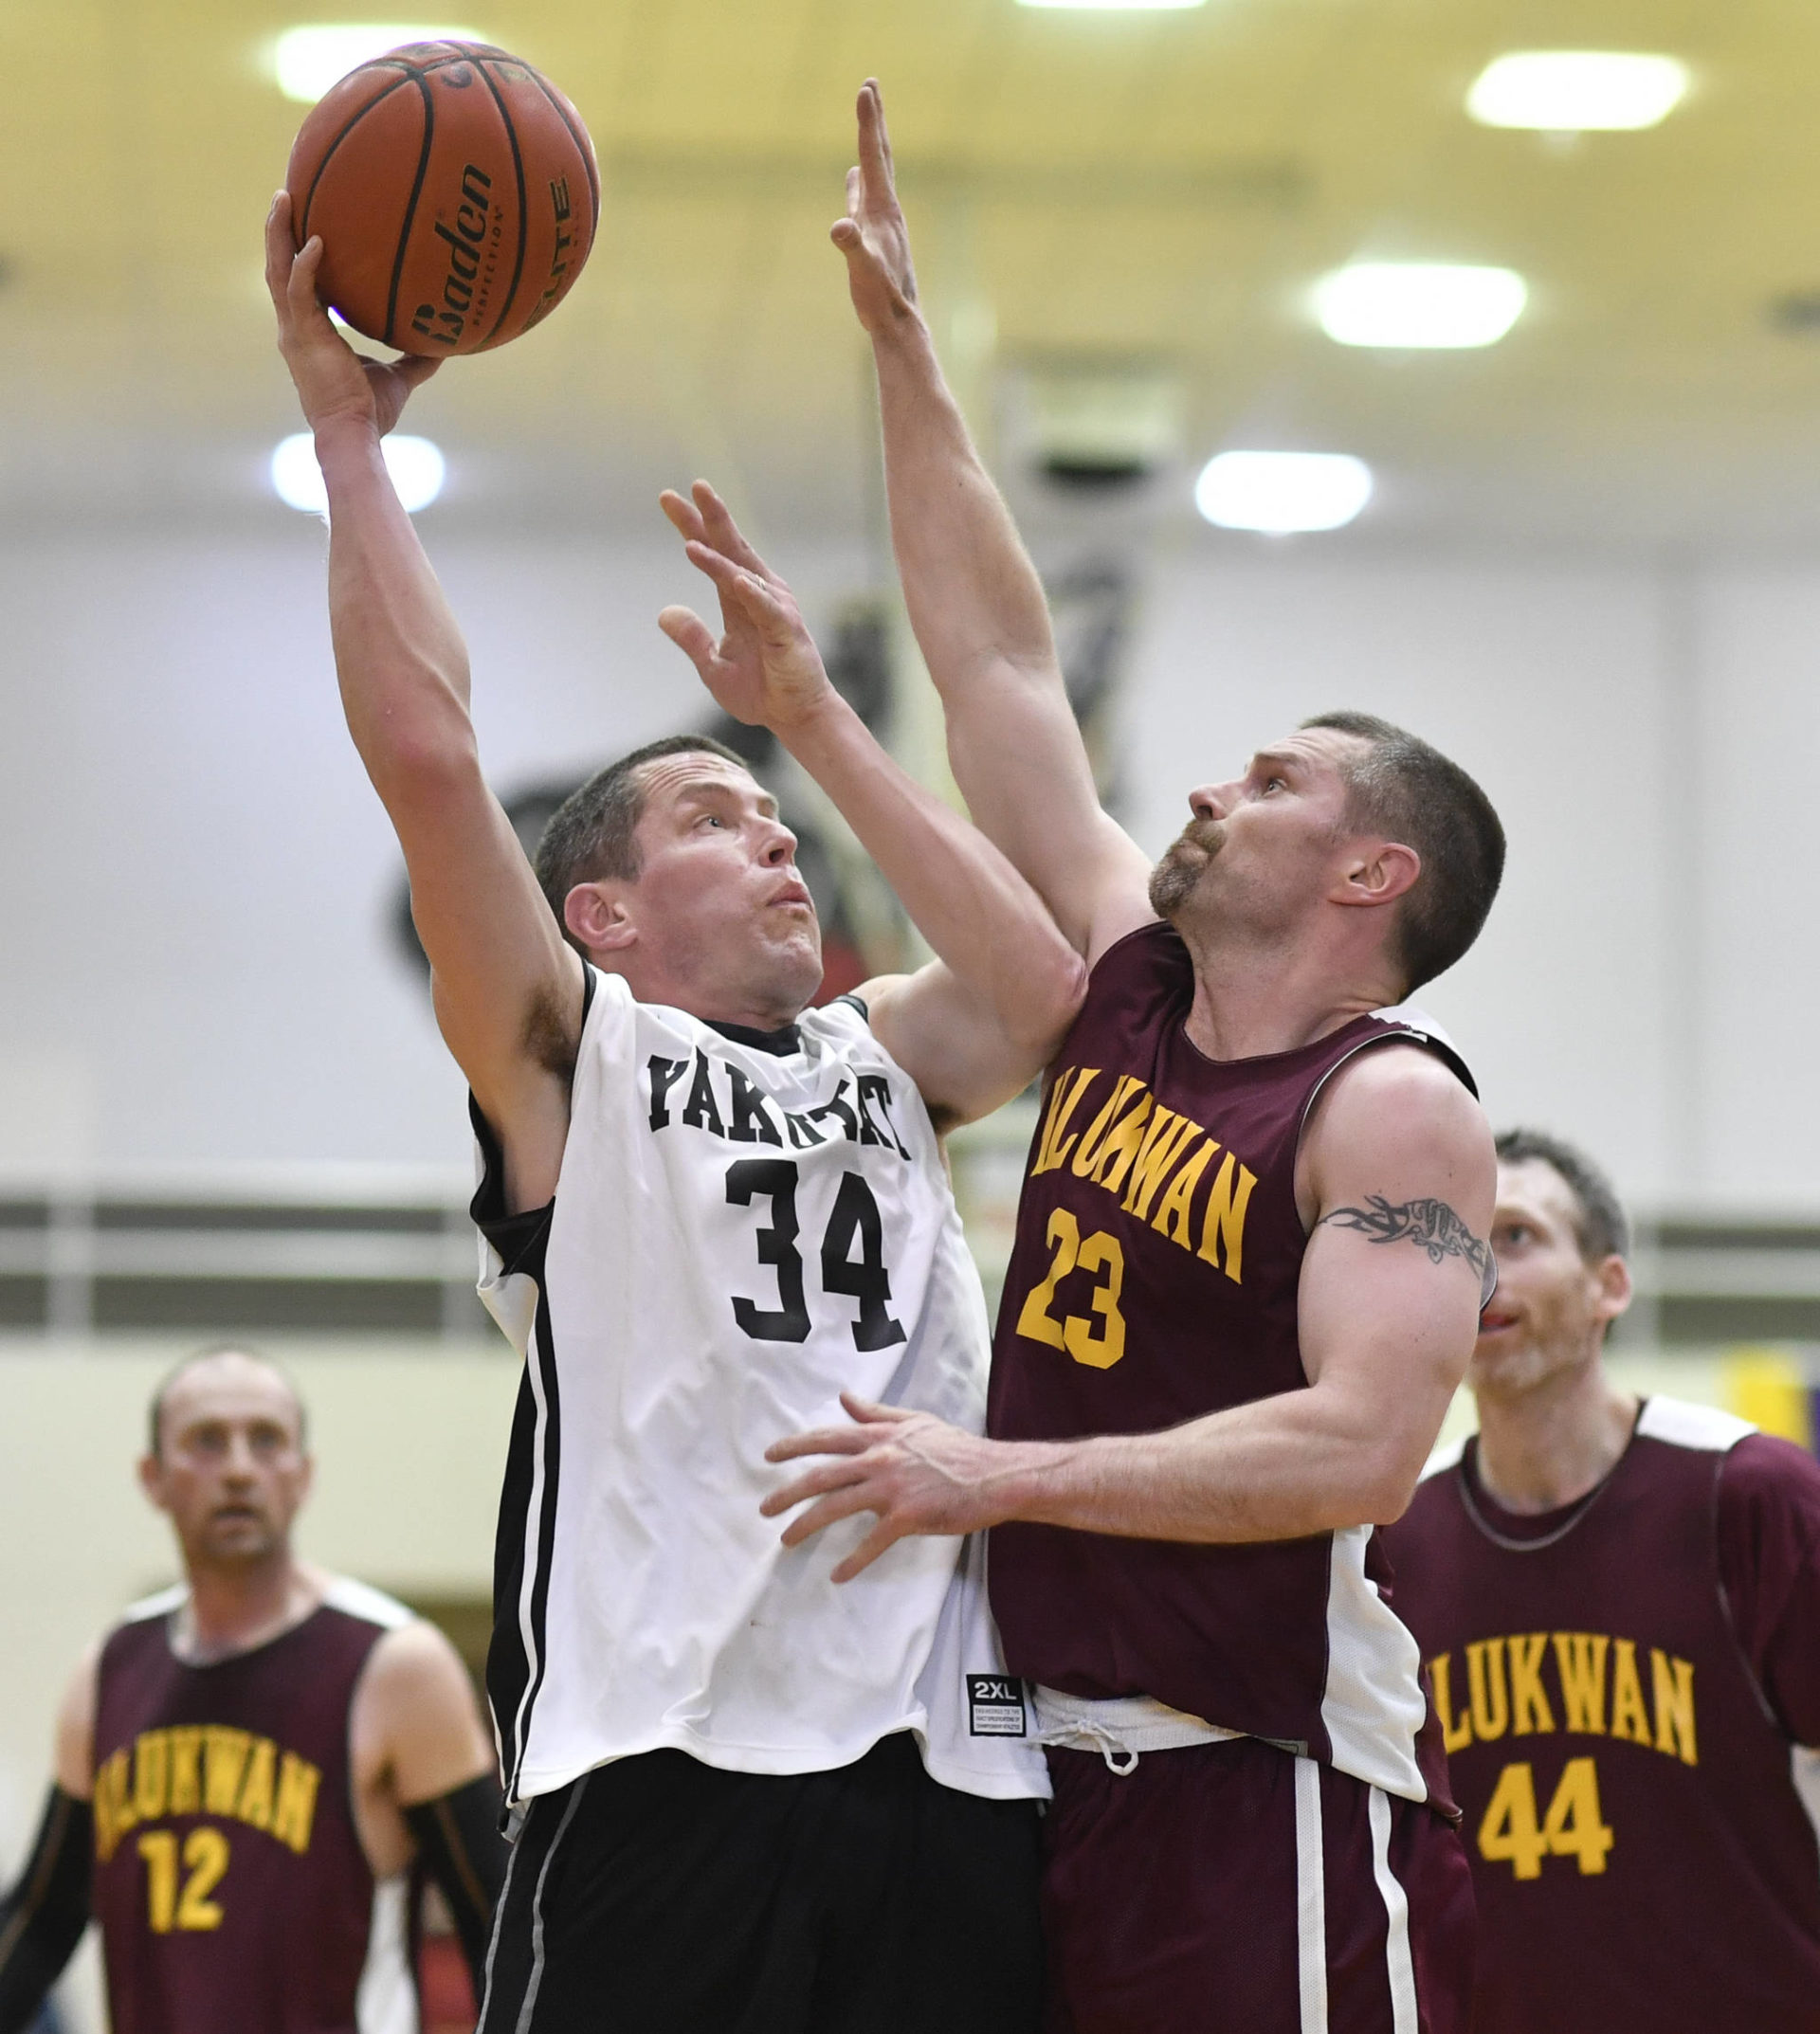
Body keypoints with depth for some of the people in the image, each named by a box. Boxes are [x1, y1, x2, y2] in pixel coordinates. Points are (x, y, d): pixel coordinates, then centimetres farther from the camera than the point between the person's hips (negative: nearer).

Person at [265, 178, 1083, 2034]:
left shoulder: (875, 1062, 22)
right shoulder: (569, 1061, 7)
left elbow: (1043, 989, 3)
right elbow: (425, 756, -5)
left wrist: (816, 720, 9)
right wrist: (349, 432, 0)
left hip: (949, 1762, 5)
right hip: (670, 1768, -5)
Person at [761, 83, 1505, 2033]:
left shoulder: (1394, 1108, -9)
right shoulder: (1134, 992, 11)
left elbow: (1361, 1440, -22)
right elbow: (994, 659, 15)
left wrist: (1000, 1474, -23)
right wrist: (899, 341, 15)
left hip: (1268, 1787, -7)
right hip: (1054, 1763, 7)